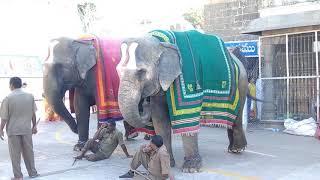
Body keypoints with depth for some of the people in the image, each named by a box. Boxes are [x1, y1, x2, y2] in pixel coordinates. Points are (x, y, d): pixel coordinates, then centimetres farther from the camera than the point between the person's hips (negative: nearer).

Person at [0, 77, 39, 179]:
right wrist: (34, 126, 15)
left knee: (15, 154, 7)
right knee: (28, 152, 14)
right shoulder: (30, 96, 0)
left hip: (13, 130, -3)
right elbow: (33, 113, 5)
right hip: (26, 129, 3)